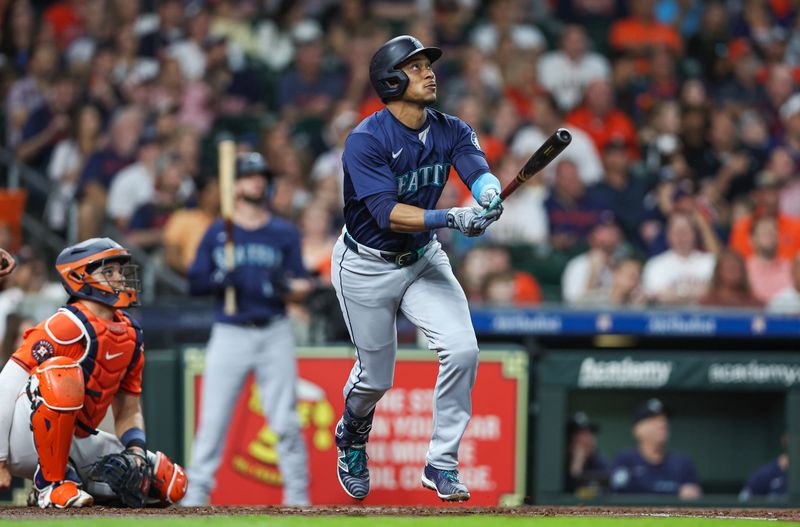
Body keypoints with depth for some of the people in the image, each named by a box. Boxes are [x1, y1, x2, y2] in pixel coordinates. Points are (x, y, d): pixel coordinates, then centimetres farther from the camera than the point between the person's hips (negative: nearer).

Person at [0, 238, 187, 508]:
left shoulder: (131, 336, 9)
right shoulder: (67, 326, -17)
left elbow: (128, 412, 17)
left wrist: (135, 451, -5)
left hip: (77, 443, 8)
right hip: (26, 442, -8)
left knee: (172, 483, 2)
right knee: (61, 373, -37)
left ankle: (70, 477, 12)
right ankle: (51, 481, -24)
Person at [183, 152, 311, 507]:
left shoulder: (285, 233, 10)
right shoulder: (217, 233, 10)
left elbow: (302, 288, 6)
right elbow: (194, 283, 6)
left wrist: (287, 287, -17)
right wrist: (219, 280, -14)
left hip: (274, 334, 0)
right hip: (229, 334, 0)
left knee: (285, 422, -4)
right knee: (212, 420, -6)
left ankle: (297, 497, 3)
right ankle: (195, 496, -1)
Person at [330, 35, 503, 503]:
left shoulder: (451, 131, -7)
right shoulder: (366, 141, -23)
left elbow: (477, 167, -25)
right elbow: (387, 213, -32)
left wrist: (488, 188, -49)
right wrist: (451, 218, -44)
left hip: (424, 259, 4)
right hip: (367, 267, -4)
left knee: (462, 349, -15)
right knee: (377, 376, 7)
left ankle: (442, 465, 0)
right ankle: (352, 436, 44)